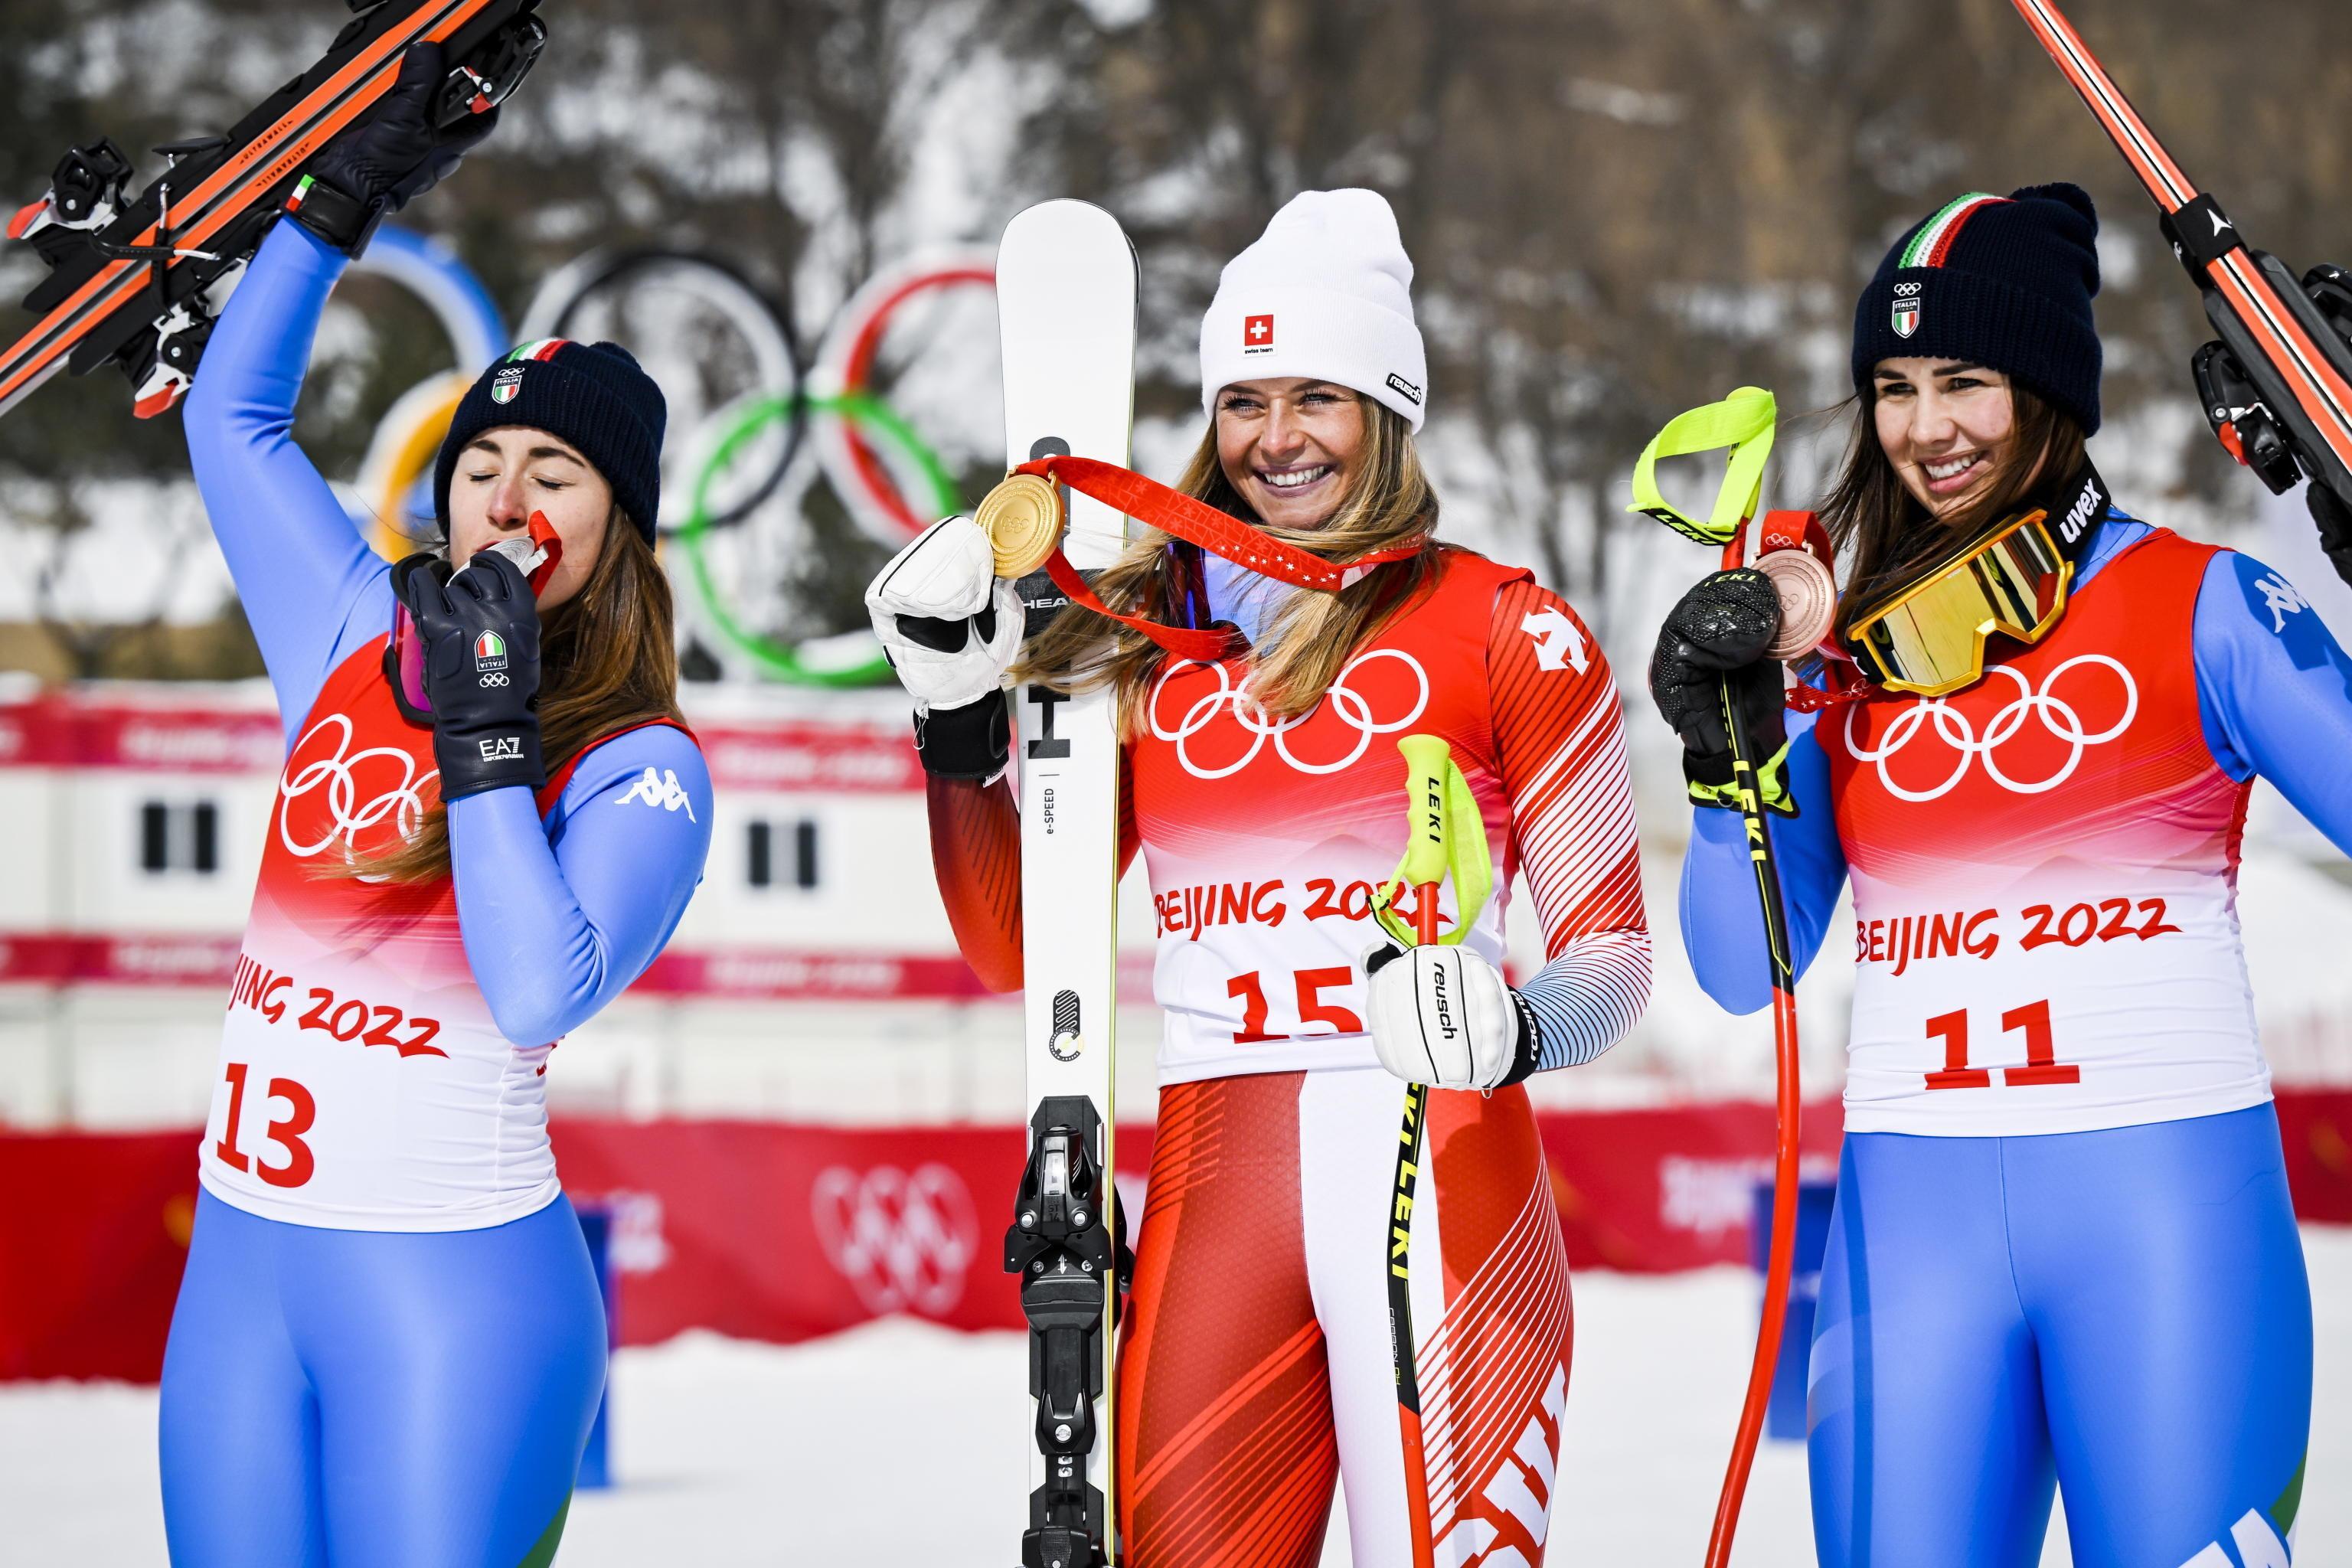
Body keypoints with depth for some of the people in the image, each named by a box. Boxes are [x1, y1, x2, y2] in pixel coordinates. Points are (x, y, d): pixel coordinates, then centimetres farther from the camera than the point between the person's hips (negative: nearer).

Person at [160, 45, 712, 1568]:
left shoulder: (642, 772, -7)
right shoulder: (359, 647, 8)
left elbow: (540, 999, -23)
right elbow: (233, 413, 21)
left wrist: (487, 738, -20)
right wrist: (348, 194, 17)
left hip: (457, 1284, -5)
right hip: (241, 1268, 5)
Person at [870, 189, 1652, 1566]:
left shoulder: (1503, 627, 2)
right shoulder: (1144, 639, 13)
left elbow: (1613, 951, 2)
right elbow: (1019, 945, 16)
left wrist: (1513, 1024, -20)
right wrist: (959, 709, 6)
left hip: (1443, 1184, -3)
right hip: (1212, 1195, 3)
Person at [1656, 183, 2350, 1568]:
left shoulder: (2202, 606, 1)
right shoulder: (1844, 644, 12)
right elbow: (1746, 971, 10)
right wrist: (1730, 755, -7)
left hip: (2167, 1197, -3)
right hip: (1913, 1217, 3)